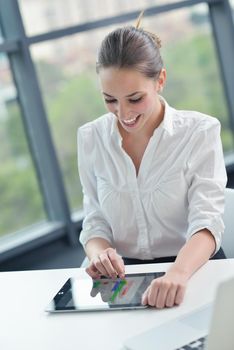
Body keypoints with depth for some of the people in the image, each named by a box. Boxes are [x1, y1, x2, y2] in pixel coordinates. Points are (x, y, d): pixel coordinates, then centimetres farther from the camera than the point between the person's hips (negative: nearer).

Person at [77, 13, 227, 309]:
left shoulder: (200, 132, -6)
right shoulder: (90, 138, 3)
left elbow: (207, 221, -16)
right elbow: (95, 222, 6)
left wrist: (178, 273, -37)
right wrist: (98, 251, -18)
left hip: (193, 270, -2)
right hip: (123, 275, 2)